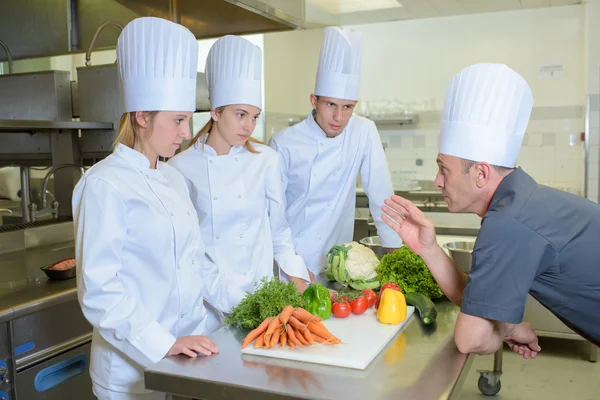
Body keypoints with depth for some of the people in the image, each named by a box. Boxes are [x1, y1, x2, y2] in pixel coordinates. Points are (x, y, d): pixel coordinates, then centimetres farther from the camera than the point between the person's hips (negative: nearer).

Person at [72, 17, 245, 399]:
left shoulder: (174, 178, 6)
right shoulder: (105, 185, -16)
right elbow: (98, 290, -18)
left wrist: (242, 305, 9)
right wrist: (163, 344, -22)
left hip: (187, 353, 7)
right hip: (133, 367, -6)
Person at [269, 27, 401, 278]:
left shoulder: (365, 132, -7)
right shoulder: (284, 143, -12)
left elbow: (381, 195, -3)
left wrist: (395, 252, -3)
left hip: (336, 261, 2)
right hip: (291, 257, -1)